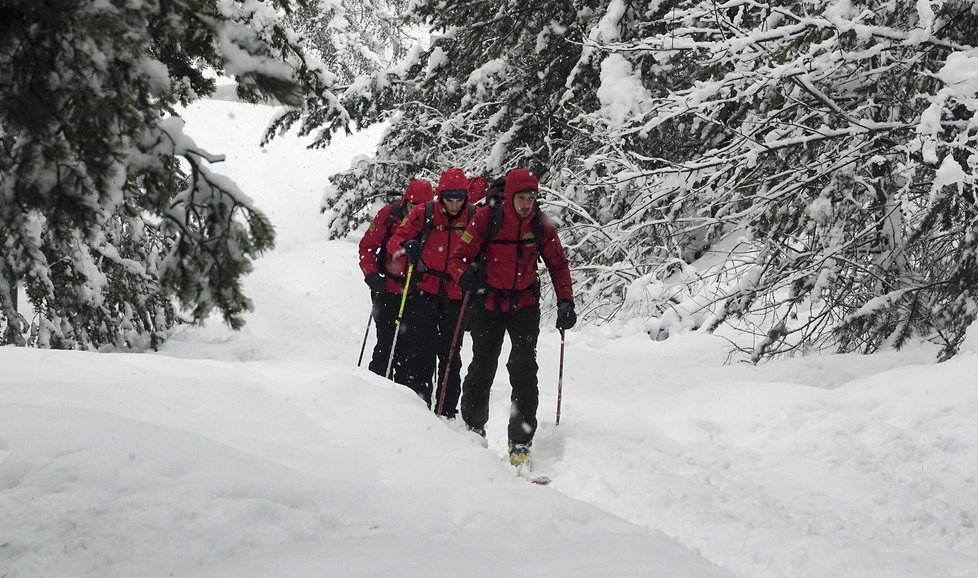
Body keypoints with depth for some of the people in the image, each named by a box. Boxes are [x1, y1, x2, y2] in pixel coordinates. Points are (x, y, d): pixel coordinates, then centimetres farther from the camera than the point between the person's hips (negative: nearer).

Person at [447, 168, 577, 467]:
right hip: (489, 303, -1)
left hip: (525, 305, 1)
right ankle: (473, 429, 27)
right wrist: (466, 276, -35)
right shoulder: (486, 218, -14)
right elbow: (458, 257, -13)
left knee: (523, 370, -9)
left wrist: (565, 301, -6)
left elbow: (558, 264, 5)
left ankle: (520, 443, -6)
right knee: (482, 368, 5)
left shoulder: (541, 224, -8)